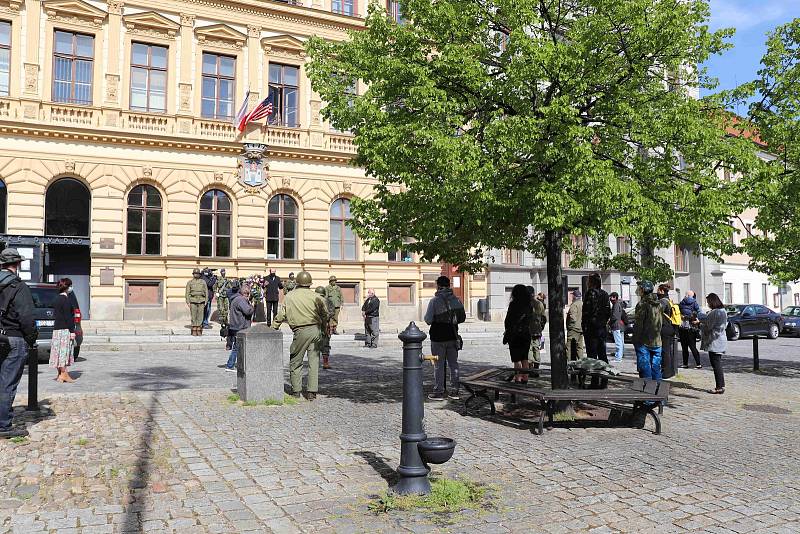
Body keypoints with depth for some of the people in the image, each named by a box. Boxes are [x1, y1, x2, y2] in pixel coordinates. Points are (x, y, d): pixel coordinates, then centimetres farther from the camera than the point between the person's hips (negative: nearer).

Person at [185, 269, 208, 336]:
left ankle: (199, 330, 4)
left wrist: (206, 301, 3)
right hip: (193, 301, -1)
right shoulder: (190, 282, 9)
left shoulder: (203, 282, 10)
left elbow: (206, 292, 10)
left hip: (201, 301, 1)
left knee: (200, 316, -1)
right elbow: (187, 293, 7)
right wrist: (188, 302, -1)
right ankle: (194, 330, 2)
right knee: (193, 316, -2)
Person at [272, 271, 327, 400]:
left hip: (301, 331, -1)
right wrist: (322, 327, 20)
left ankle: (296, 390, 16)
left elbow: (281, 315, 2)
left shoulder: (289, 296, 2)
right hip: (316, 330, 2)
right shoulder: (315, 297, 1)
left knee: (295, 362, 12)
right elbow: (325, 314, 5)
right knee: (314, 361, 7)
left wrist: (274, 327, 13)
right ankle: (312, 392, 6)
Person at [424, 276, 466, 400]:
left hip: (438, 337, -4)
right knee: (453, 364, 11)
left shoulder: (434, 301, -11)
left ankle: (439, 391, 7)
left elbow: (428, 320, -11)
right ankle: (454, 391, 15)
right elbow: (462, 318, 8)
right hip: (453, 336, 4)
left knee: (439, 365, 3)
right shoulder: (456, 300, 2)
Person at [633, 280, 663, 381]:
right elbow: (660, 323, 15)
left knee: (645, 367, -2)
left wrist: (635, 341, -10)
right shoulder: (658, 304, 9)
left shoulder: (642, 304, -13)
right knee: (656, 367, 12)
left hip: (644, 342, -7)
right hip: (657, 342, 7)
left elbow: (638, 324, -15)